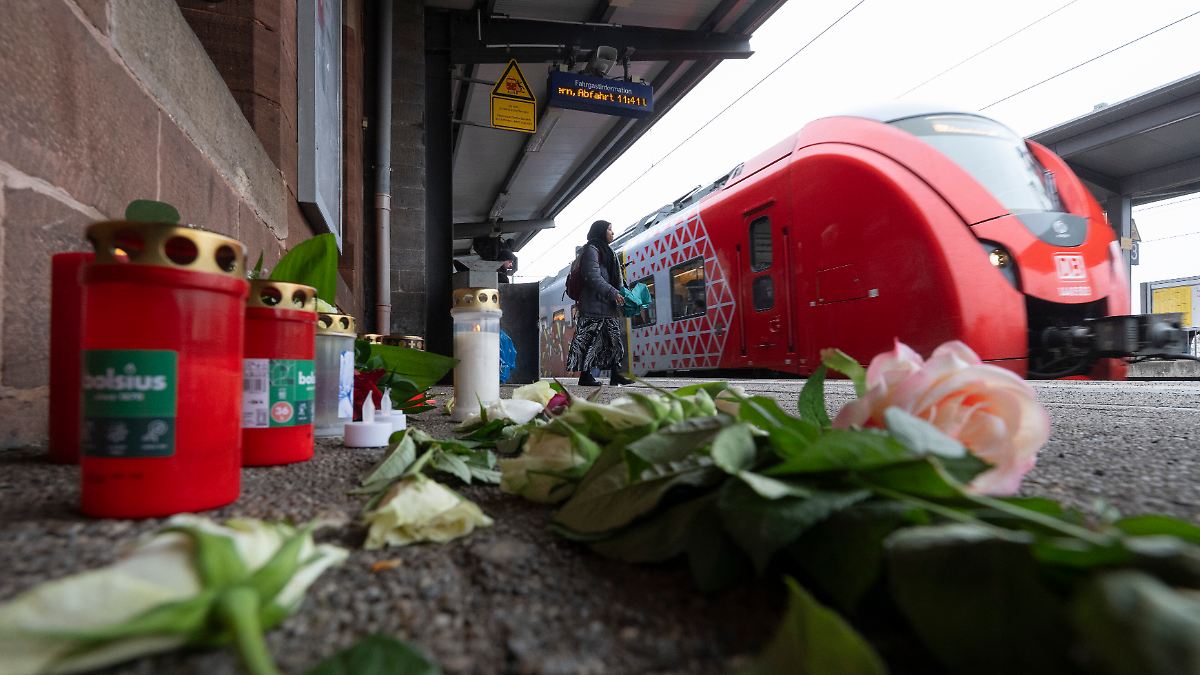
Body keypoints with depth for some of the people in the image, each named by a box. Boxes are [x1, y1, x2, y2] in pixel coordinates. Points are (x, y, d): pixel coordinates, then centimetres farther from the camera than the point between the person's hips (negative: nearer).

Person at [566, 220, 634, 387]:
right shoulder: (591, 250, -6)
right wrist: (613, 293, -21)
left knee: (614, 338, 5)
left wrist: (621, 293, 10)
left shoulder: (607, 251, 24)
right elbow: (593, 277, -17)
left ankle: (615, 374, 6)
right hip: (594, 303, -10)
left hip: (607, 304, 10)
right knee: (591, 337, -10)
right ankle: (585, 375, -7)